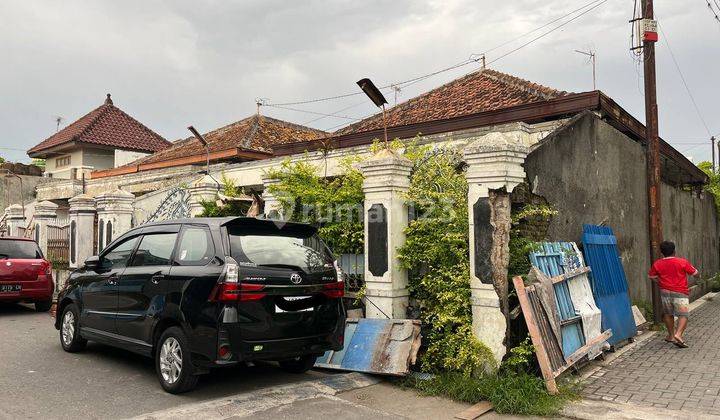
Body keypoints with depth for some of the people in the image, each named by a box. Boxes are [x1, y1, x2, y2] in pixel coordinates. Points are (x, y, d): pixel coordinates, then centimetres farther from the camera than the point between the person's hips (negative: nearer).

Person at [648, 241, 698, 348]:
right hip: (680, 293, -3)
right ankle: (678, 334, -22)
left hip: (665, 292, 3)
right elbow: (695, 273, 2)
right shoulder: (683, 262, -7)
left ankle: (671, 336, 25)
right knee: (683, 315, -2)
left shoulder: (657, 264, 0)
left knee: (668, 314, 18)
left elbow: (651, 276, 11)